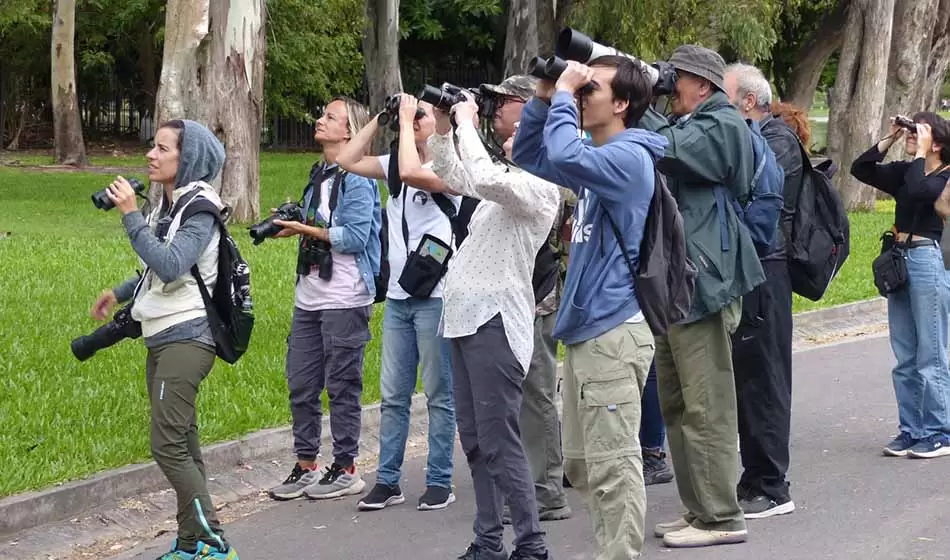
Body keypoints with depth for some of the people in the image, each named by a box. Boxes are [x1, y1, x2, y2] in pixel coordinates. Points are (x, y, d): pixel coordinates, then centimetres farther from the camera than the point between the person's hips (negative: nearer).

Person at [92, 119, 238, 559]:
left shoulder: (199, 212, -12)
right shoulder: (168, 206, 13)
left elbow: (170, 266, -27)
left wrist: (131, 216, -24)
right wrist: (120, 293, 27)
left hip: (186, 339, -9)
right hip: (162, 339, 9)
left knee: (168, 444, -14)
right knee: (181, 445, 10)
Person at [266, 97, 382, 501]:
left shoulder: (356, 178, -11)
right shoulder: (319, 173, 16)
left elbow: (355, 237, -19)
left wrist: (306, 230, -16)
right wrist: (291, 226, 6)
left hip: (344, 300, -9)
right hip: (310, 297, 9)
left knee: (342, 386, 0)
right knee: (301, 384, 10)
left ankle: (345, 470, 10)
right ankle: (306, 466, 19)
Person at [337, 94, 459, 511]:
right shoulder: (396, 164, 13)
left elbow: (412, 173, -26)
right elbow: (348, 160, 9)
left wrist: (405, 122, -14)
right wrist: (381, 119, 6)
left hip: (435, 295, -7)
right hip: (398, 294, 7)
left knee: (439, 394, 1)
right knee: (393, 395, 8)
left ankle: (439, 482, 6)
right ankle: (387, 481, 12)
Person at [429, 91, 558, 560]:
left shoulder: (539, 188, -12)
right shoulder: (507, 179, 16)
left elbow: (483, 179, -30)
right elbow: (453, 177, 30)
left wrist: (467, 122, -18)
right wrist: (443, 128, 15)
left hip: (494, 323, -10)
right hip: (465, 318, 10)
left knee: (498, 442, -9)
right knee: (474, 439, 12)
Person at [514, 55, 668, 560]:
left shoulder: (628, 156, -13)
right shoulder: (599, 158, 16)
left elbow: (565, 157, -31)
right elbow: (529, 157, 25)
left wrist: (563, 94, -17)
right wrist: (545, 98, 11)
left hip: (613, 330, -10)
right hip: (586, 328, 10)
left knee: (612, 464, -7)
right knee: (582, 463, 15)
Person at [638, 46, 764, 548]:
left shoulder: (722, 125, -7)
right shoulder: (681, 124, 20)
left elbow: (669, 150, -22)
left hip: (702, 283, -10)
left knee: (705, 408, -8)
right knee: (676, 407, 13)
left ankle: (721, 518, -4)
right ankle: (698, 510, 20)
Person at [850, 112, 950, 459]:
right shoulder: (904, 172, 13)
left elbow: (919, 190, -26)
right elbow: (860, 169, 9)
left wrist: (920, 152, -15)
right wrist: (889, 140, 3)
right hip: (901, 262, 8)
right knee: (905, 358, 10)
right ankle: (912, 431, 17)